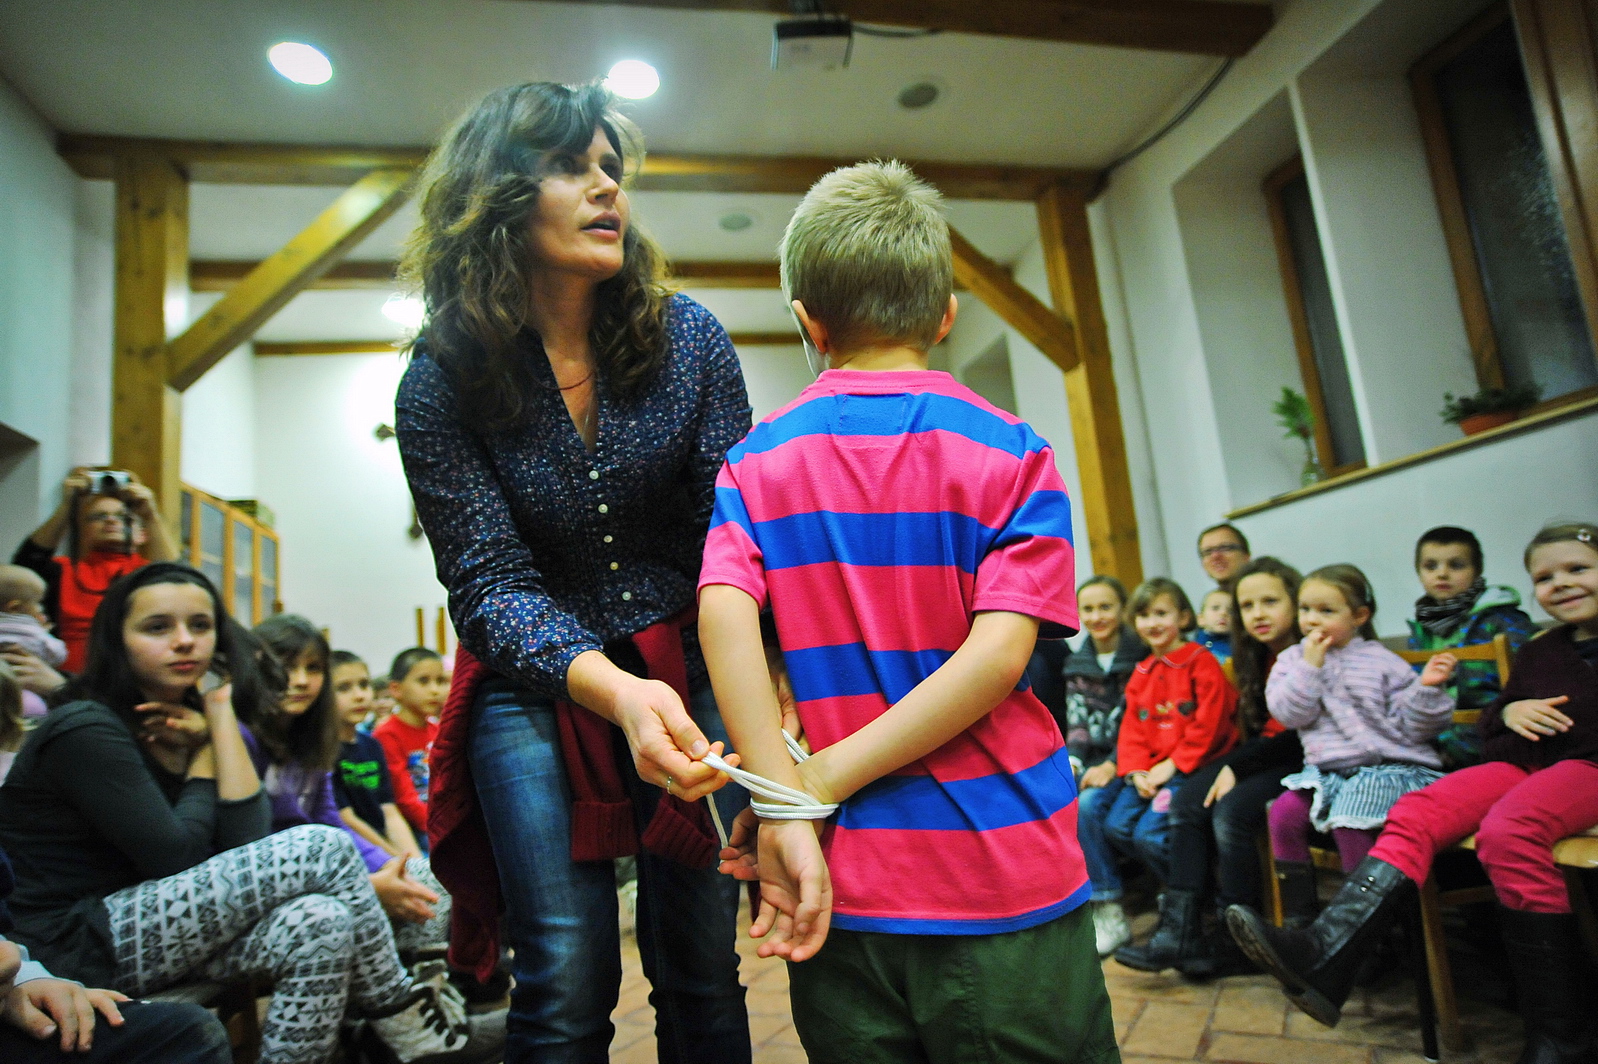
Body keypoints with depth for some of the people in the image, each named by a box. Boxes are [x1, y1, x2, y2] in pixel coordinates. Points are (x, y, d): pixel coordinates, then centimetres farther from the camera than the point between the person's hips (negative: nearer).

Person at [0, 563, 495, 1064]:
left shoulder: (186, 721, 10)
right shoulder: (85, 730, -13)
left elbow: (247, 843, -5)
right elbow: (177, 857, -19)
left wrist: (220, 718, -6)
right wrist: (202, 760, -3)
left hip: (154, 927, 7)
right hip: (74, 951, -7)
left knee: (320, 924, -19)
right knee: (323, 848, -19)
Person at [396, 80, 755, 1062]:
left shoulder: (687, 337, -5)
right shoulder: (443, 382, -8)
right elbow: (491, 584, -13)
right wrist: (616, 691, -32)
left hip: (692, 672, 1)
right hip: (536, 686, -1)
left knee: (703, 973, 5)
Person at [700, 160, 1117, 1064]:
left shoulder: (756, 461, 1)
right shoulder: (1011, 452, -4)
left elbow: (724, 616, -14)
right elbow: (999, 653, -15)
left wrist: (788, 801, -14)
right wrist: (816, 786, -12)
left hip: (845, 890, 2)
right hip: (1005, 884, -2)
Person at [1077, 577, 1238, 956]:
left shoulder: (1201, 662, -5)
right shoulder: (1141, 672, 16)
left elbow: (1208, 726, -12)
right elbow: (1131, 730, 11)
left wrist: (1172, 766, -14)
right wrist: (1136, 771, -5)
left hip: (1188, 769, -6)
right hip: (1148, 771, 6)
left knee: (1148, 833, -23)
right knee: (1093, 810, -14)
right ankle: (1108, 911, -3)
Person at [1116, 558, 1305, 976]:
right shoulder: (1257, 660, 14)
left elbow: (1302, 736, -16)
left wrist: (1237, 766, -16)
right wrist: (1231, 766, -3)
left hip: (1301, 763, -8)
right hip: (1262, 757, 8)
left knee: (1232, 811, -28)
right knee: (1187, 802, -12)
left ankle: (1231, 941, -13)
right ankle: (1180, 932, -15)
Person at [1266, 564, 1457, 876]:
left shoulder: (1380, 661, 1)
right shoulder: (1293, 659, 8)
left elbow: (1411, 728, -2)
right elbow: (1289, 713, -7)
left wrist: (1427, 687, -17)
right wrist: (1310, 667, -12)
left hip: (1389, 768, -3)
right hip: (1326, 769, 4)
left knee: (1348, 821, -27)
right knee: (1284, 812, -17)